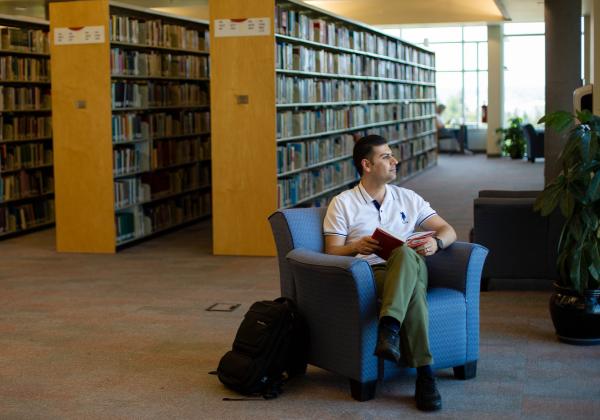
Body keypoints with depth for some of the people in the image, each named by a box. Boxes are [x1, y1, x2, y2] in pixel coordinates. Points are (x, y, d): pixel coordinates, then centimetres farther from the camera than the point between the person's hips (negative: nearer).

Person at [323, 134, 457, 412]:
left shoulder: (408, 198, 22)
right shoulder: (342, 203, 12)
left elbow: (448, 230, 17)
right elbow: (332, 252, 5)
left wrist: (436, 242, -9)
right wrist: (356, 247, -18)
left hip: (411, 267, 3)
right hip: (371, 273, -2)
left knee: (405, 253, -39)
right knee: (413, 291, -39)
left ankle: (389, 328, -51)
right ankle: (424, 373, -44)